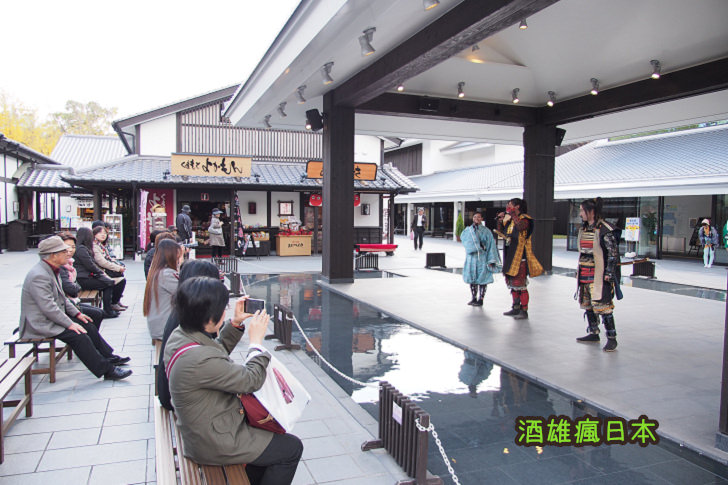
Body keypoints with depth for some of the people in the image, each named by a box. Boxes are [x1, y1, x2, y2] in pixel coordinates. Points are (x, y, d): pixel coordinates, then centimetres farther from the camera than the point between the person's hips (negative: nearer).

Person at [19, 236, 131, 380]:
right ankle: (107, 370, -20)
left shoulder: (51, 270, 9)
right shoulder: (39, 276, -24)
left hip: (54, 316, 10)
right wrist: (70, 324, -23)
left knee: (88, 325, 4)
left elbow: (61, 297, 17)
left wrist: (77, 314, 10)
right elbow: (48, 308, -26)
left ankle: (109, 357, 13)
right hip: (41, 324, -10)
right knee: (78, 335, -22)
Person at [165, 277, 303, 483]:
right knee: (292, 448, 5)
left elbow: (217, 353, 13)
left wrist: (235, 323, 3)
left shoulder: (179, 336, -7)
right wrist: (256, 340, -12)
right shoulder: (201, 360, -36)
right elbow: (251, 380, -24)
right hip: (214, 445, -9)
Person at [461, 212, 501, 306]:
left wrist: (491, 260, -9)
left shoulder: (486, 231, 2)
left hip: (482, 258, -3)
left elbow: (491, 245, -2)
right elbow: (462, 237, -9)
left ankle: (480, 299, 8)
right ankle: (474, 298, 20)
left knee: (482, 279, -1)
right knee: (472, 278, 8)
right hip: (471, 257, 3)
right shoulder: (468, 230, 10)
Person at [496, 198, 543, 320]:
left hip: (520, 256, -8)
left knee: (520, 284, -7)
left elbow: (520, 227, -31)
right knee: (512, 283, 13)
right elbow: (502, 232, 21)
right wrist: (500, 221, 6)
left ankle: (524, 311, -1)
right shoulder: (510, 219, 14)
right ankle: (516, 308, 24)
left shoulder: (524, 219, -9)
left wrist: (512, 214, -23)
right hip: (510, 256, 8)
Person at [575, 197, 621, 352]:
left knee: (602, 306, -8)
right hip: (585, 275, 8)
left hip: (599, 275, -8)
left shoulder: (605, 229, -12)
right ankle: (593, 333, 26)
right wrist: (579, 272, 21)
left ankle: (612, 338, 2)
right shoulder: (583, 228, 13)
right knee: (587, 305, 14)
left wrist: (608, 273, -15)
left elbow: (613, 253, -12)